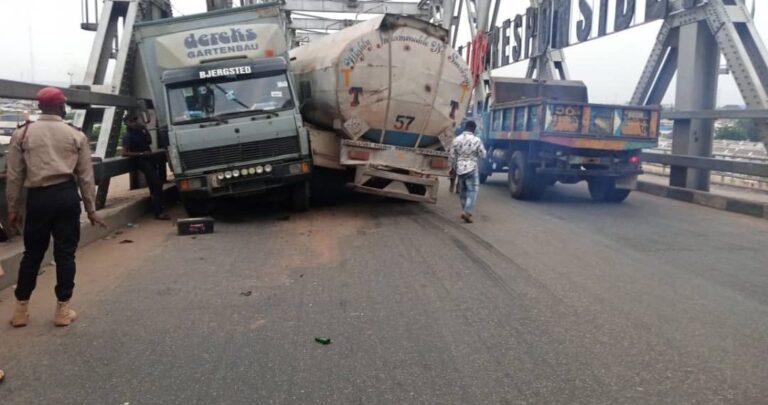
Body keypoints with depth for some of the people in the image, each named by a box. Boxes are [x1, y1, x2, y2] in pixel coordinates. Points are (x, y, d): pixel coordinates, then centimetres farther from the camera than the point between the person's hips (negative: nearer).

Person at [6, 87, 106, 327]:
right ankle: (63, 309, 9)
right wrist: (91, 209, 11)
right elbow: (86, 176, 4)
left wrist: (12, 208, 12)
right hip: (66, 195, -1)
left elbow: (14, 176, 4)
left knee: (32, 253, 12)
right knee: (65, 253, 5)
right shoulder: (76, 136, 4)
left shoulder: (22, 134, 4)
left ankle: (21, 309, 18)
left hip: (38, 197, 1)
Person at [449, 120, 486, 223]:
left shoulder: (456, 140, 0)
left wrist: (453, 167, 16)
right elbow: (482, 155, -1)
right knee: (472, 191, -2)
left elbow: (452, 156, 3)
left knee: (462, 190, 16)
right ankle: (467, 212, -15)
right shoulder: (476, 140, -8)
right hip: (472, 168, -4)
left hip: (460, 168, 4)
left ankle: (465, 211, 24)